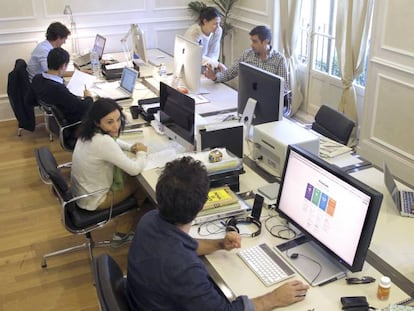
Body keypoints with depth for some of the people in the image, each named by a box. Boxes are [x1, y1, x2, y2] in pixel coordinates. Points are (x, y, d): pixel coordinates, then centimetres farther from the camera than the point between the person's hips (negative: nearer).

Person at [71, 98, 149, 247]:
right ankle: (122, 233, 30)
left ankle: (122, 233, 28)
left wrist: (130, 147, -2)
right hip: (93, 201, -8)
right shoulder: (103, 142, -35)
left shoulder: (89, 132, -7)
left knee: (131, 178, 19)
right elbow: (135, 169, -28)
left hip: (81, 191, 8)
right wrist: (141, 152, -7)